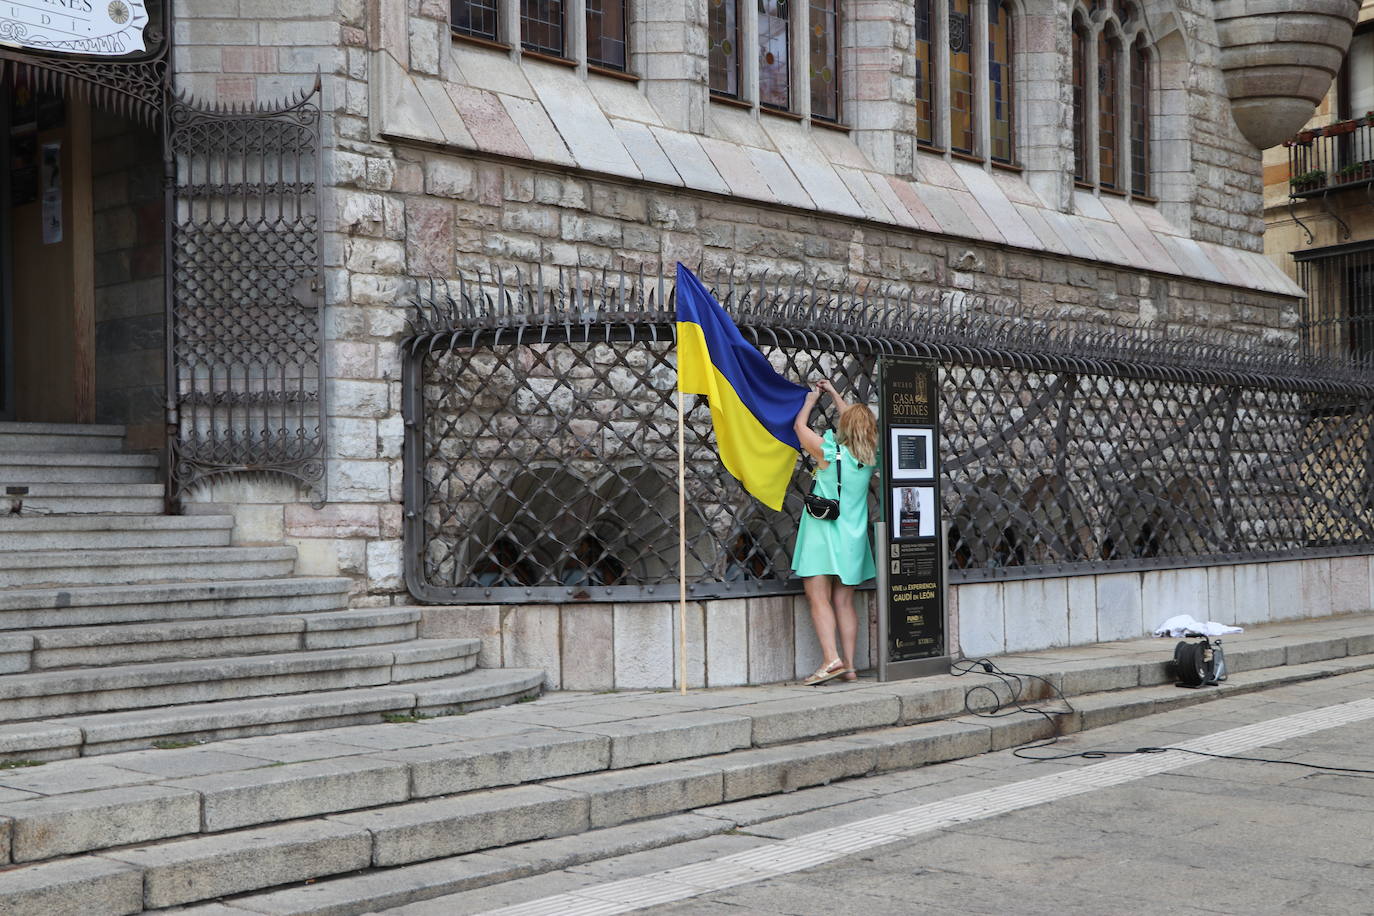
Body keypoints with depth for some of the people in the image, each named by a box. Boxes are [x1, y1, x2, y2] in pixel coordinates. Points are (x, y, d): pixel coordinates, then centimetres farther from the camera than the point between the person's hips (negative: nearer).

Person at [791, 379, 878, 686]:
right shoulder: (870, 458, 4)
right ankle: (848, 665, 5)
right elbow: (857, 422, 22)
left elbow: (799, 425, 2)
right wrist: (833, 393, 31)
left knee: (819, 599, -7)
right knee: (844, 602, 7)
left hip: (823, 532, -5)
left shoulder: (830, 452, -11)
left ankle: (832, 659, -19)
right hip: (852, 537, 5)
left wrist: (811, 400, 20)